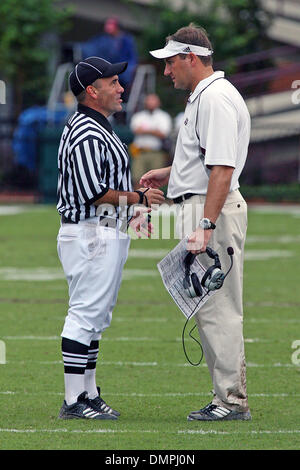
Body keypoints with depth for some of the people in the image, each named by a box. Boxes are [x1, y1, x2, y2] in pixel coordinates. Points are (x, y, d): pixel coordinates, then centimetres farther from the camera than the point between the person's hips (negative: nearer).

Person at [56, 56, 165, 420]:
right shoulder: (88, 134, -17)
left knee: (95, 318, 14)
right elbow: (93, 192, -23)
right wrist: (138, 198, -13)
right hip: (92, 236, -11)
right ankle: (74, 401, -9)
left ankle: (88, 394, 19)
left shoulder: (94, 128, 18)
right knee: (85, 315, -9)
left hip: (103, 234, 11)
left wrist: (130, 212, 15)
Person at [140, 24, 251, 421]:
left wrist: (206, 225, -28)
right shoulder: (203, 96, 18)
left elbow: (223, 169, -24)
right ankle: (228, 397, 16)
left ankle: (232, 400, -6)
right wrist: (170, 174, 27)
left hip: (213, 210, -11)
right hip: (202, 210, 11)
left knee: (218, 308, -8)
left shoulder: (216, 98, -16)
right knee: (208, 306, 12)